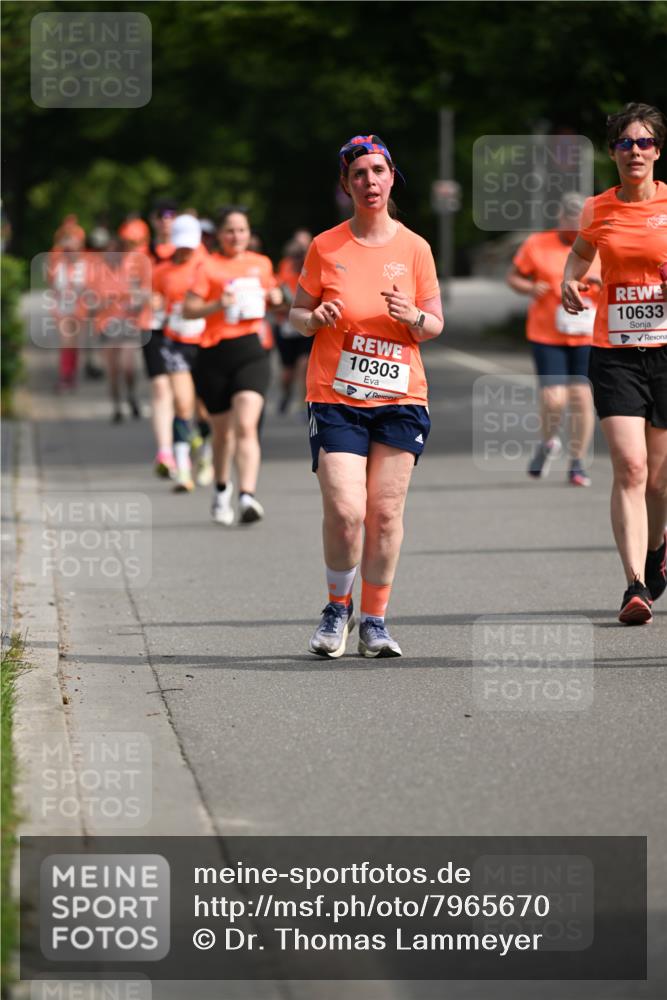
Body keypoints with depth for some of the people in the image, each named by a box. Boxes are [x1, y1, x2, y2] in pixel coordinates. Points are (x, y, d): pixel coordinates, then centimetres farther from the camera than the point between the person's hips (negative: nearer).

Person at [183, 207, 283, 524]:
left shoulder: (260, 263, 11)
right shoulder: (209, 267, 0)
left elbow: (272, 293, 30)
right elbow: (188, 309, -5)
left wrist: (274, 296, 7)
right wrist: (218, 305, -21)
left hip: (250, 351, 1)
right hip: (214, 355, -1)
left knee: (246, 426, -17)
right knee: (222, 431, 11)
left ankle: (247, 496, -28)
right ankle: (221, 492, 35)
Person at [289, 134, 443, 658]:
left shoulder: (414, 248, 4)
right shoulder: (326, 247, 2)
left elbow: (436, 324, 8)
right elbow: (297, 313, 9)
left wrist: (413, 316, -13)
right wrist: (315, 318, -13)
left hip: (400, 397, 1)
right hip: (335, 397, -1)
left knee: (386, 511, -1)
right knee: (344, 511, -12)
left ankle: (375, 620, 12)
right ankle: (338, 606, 12)